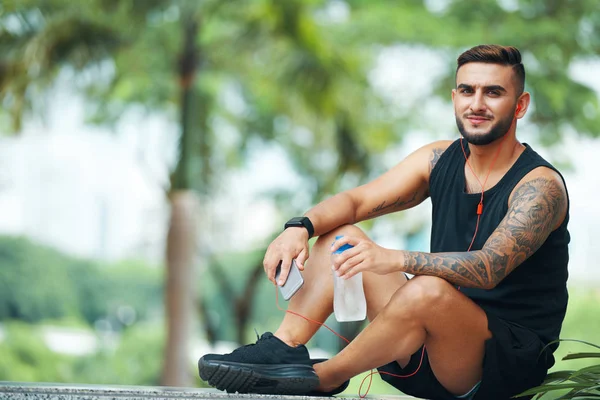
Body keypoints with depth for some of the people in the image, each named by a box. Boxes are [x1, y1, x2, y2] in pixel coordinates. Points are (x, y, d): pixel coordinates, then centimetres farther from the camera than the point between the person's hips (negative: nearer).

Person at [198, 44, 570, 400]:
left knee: (429, 290, -36)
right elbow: (354, 201, 1)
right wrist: (301, 227, -21)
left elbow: (489, 268, -29)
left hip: (509, 364, -7)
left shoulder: (541, 185, -14)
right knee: (340, 237, 0)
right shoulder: (439, 160, 7)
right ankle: (284, 347, -19)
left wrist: (395, 259, -43)